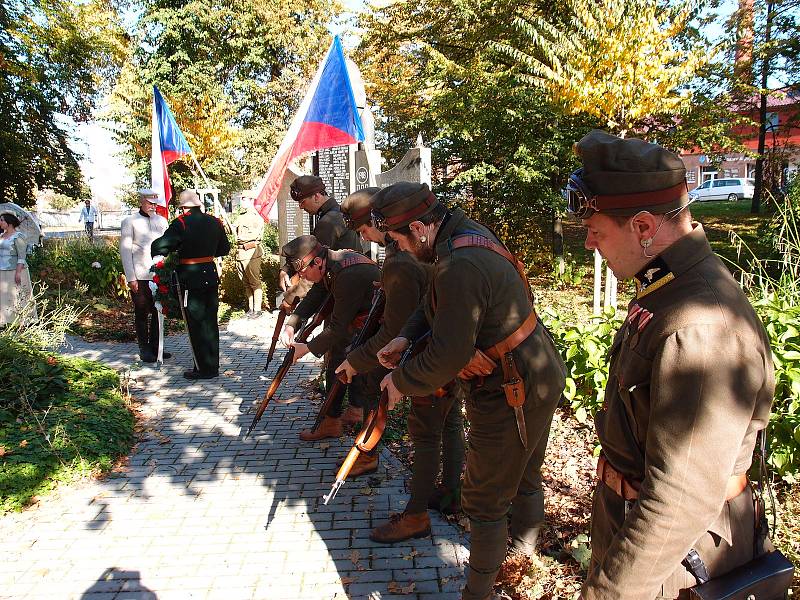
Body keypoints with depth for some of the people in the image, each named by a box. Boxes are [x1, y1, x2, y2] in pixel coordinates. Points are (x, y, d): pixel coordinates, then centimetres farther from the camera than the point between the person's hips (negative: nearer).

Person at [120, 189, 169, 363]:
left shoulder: (162, 221, 13)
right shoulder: (130, 222, 1)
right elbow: (125, 250, -3)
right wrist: (131, 278, -9)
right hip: (140, 276, -4)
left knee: (158, 312, 7)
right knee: (141, 313, 4)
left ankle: (155, 346, 17)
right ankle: (144, 348, 13)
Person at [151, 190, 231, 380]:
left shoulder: (181, 223, -12)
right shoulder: (214, 222, 5)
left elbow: (159, 247, -17)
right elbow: (224, 248, 16)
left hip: (191, 278, -6)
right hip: (211, 275, 6)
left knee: (195, 323, 3)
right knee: (210, 321, 13)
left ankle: (204, 369, 7)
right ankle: (213, 365, 21)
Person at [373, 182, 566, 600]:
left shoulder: (461, 266, -30)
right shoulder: (466, 234, 3)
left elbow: (448, 355, -28)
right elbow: (436, 304, 14)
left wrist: (400, 382, -13)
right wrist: (405, 336, 0)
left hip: (510, 396, -10)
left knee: (485, 500, 6)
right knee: (525, 473, 29)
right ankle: (524, 541, 52)